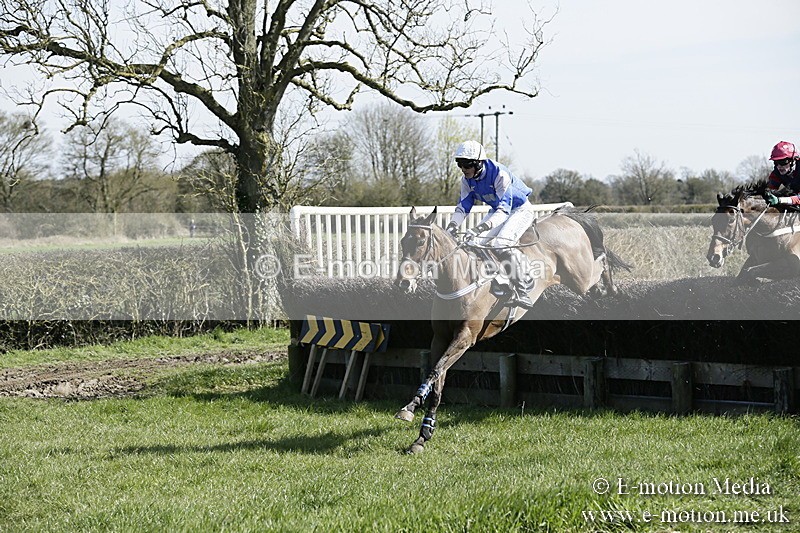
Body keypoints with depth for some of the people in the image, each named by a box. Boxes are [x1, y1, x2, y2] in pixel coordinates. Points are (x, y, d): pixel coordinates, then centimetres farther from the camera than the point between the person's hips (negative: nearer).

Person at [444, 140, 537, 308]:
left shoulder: (500, 174, -34)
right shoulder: (467, 180, -10)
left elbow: (504, 209, -40)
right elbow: (463, 205, -5)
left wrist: (480, 228, -53)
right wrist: (452, 226, -26)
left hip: (520, 210, -8)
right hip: (497, 210, 8)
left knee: (502, 243, -31)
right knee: (474, 242, -10)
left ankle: (521, 292, -26)